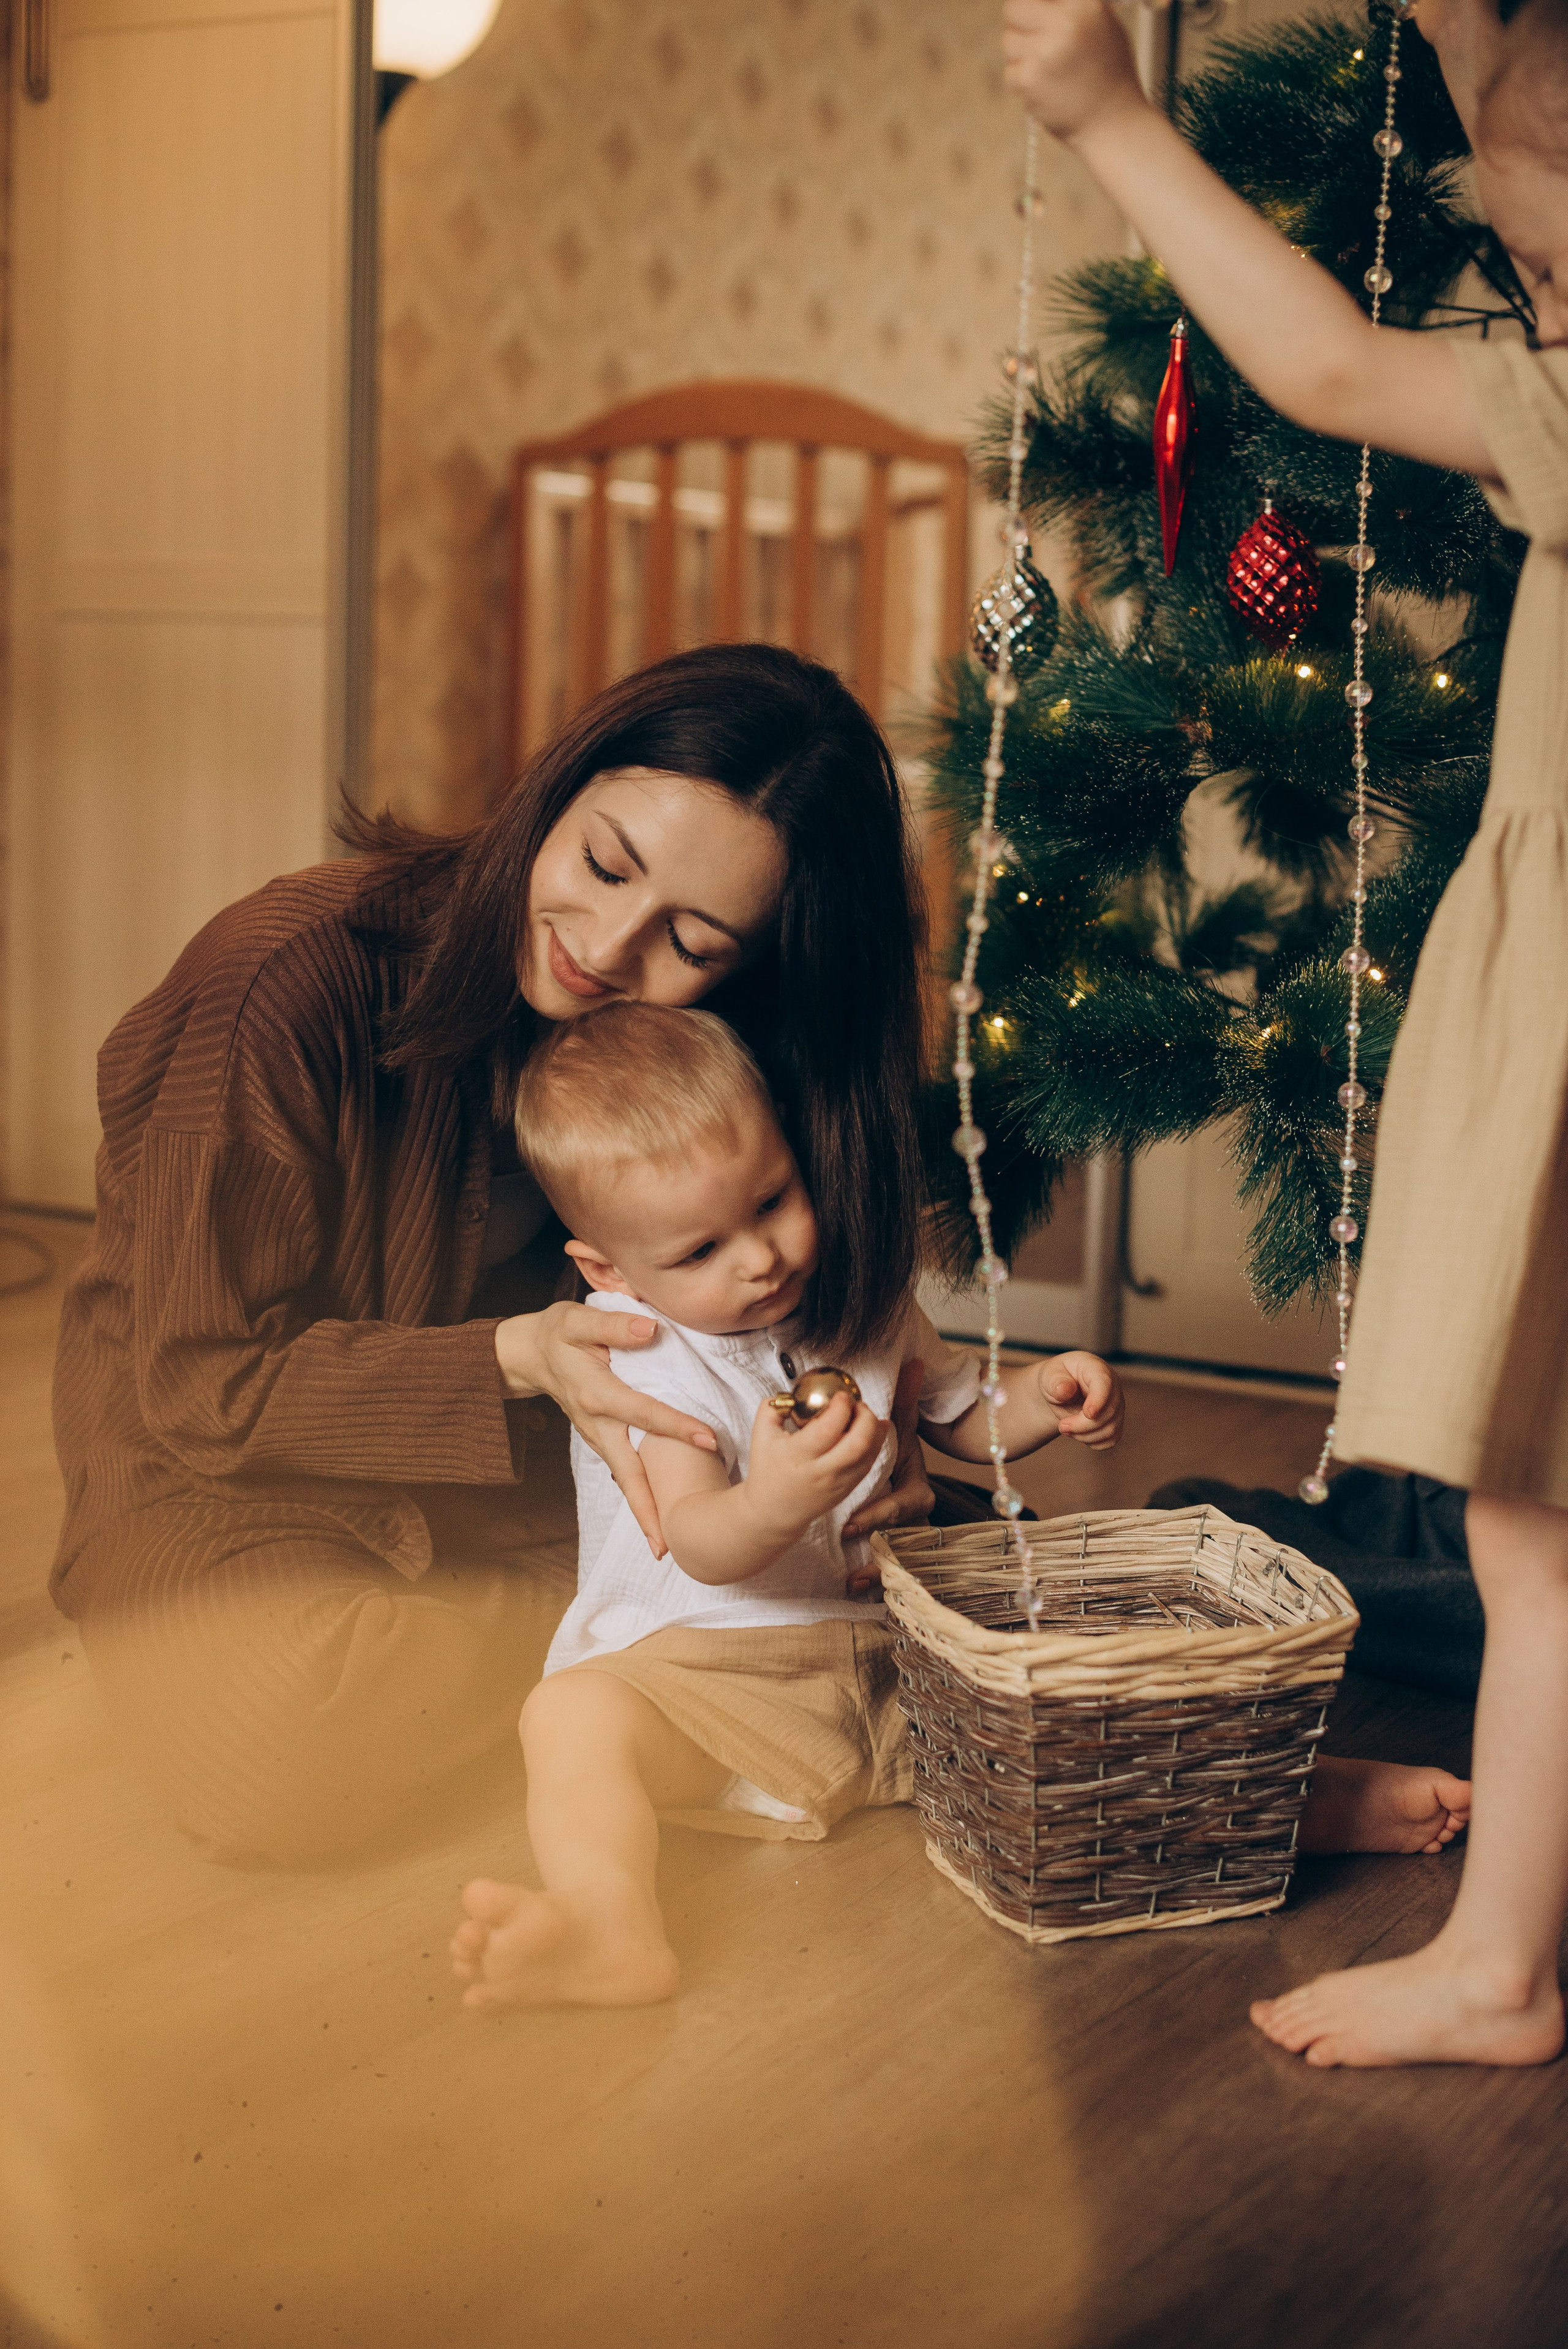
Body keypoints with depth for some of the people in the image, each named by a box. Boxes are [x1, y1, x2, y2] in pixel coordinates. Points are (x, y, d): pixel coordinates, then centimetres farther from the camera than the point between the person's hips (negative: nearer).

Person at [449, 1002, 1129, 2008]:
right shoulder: (648, 1358, -9)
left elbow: (961, 1420, 25)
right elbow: (699, 1548, -23)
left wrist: (1044, 1399, 2)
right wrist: (770, 1507, -46)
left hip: (888, 1670, 5)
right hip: (705, 1675, -5)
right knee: (573, 1711, -35)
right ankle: (613, 1927, -55)